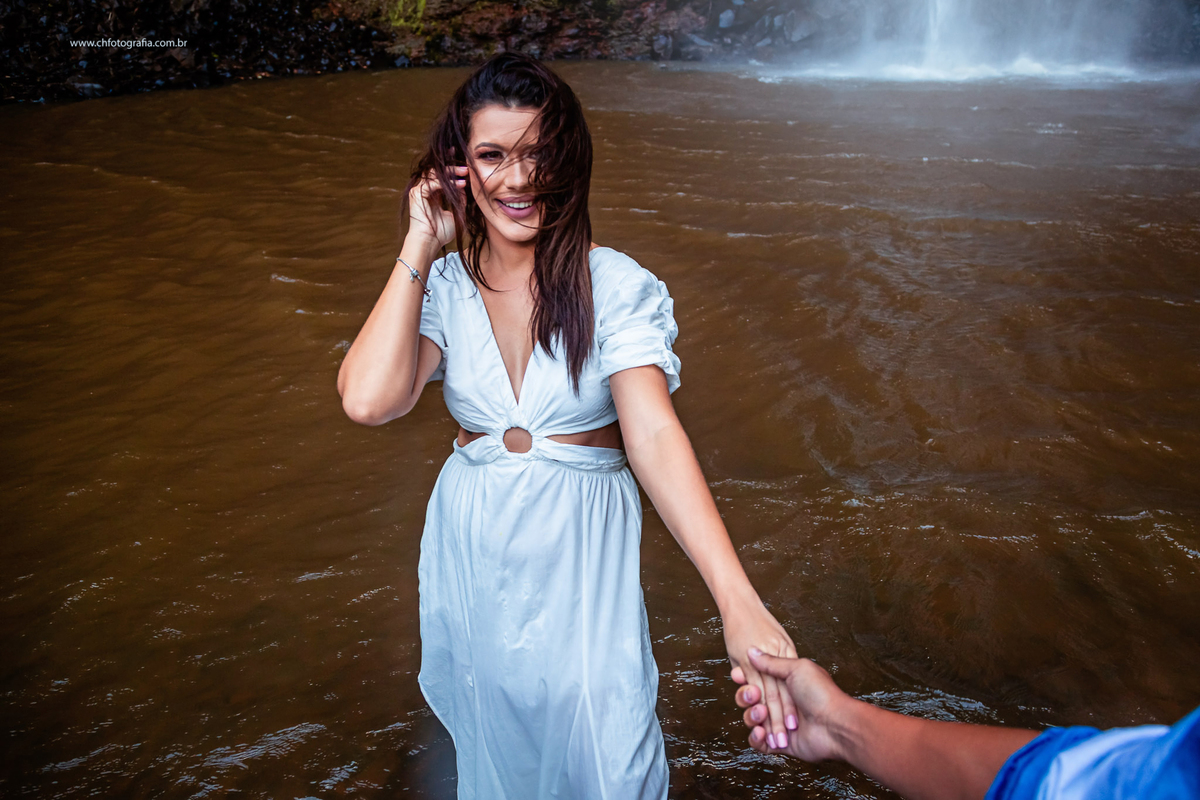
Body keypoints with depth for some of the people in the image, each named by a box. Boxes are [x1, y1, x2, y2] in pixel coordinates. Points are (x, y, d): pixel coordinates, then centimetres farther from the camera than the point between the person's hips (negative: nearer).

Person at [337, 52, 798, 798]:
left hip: (581, 559, -2)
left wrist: (737, 597, -35)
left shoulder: (618, 287, -12)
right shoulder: (441, 288, -4)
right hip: (473, 560, 3)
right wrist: (421, 247, -14)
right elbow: (369, 399, -21)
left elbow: (654, 435, -23)